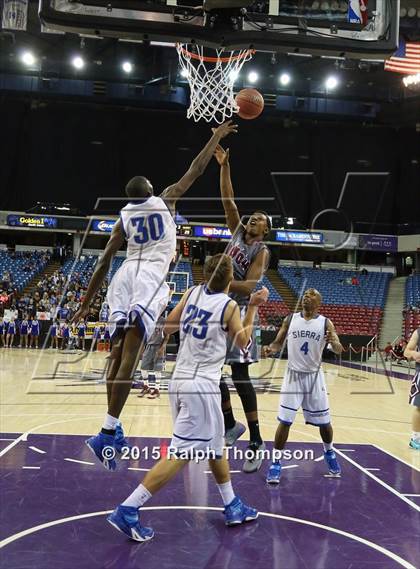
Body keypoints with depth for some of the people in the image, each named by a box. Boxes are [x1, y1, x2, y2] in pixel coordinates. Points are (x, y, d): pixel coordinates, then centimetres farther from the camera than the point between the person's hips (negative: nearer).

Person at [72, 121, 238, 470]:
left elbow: (104, 263, 16)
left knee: (118, 352, 6)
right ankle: (107, 434, -20)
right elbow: (196, 170, 21)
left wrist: (87, 303, 20)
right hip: (151, 276, -4)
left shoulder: (123, 218, 21)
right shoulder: (164, 201, 15)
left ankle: (113, 429, 7)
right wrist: (217, 137, 33)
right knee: (131, 354, -14)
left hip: (125, 275, 5)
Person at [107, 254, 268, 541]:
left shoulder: (193, 293, 5)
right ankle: (127, 511, -9)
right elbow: (242, 342, 6)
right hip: (201, 385, -8)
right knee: (181, 453, -6)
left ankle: (232, 506, 32)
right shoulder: (229, 306, -9)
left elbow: (167, 326, 10)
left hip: (181, 380, 8)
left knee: (215, 445, 20)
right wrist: (254, 307, 12)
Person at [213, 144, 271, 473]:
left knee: (240, 375, -9)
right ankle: (231, 425, 26)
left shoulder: (262, 251, -7)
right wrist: (224, 166, 0)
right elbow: (228, 200, 7)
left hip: (238, 310, -7)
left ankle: (257, 442, -3)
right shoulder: (238, 232, 11)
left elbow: (250, 285, -18)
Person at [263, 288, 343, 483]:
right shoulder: (290, 319, -1)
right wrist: (270, 349, -20)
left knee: (324, 421, 11)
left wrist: (334, 342, -37)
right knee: (284, 421, -6)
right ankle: (276, 462, 7)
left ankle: (329, 452, 39)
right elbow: (278, 342, 3)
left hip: (314, 376, 0)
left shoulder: (325, 323, -6)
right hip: (293, 375, 0)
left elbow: (338, 350, -13)